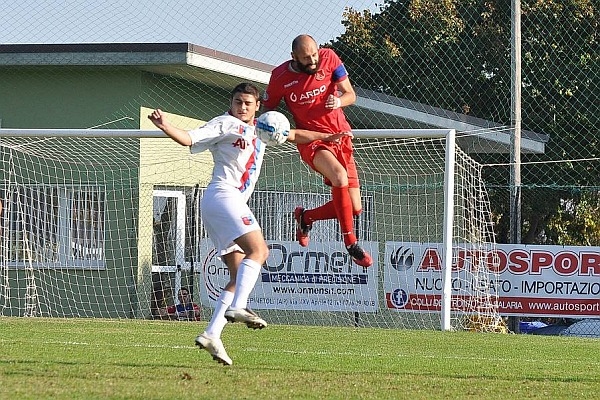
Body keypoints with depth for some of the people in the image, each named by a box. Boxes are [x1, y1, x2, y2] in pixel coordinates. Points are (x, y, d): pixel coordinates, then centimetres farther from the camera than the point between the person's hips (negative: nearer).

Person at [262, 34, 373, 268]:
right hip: (311, 140, -3)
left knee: (354, 208, -1)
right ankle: (351, 243, -26)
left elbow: (351, 95, -1)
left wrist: (339, 101, -24)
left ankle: (305, 217, 28)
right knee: (340, 176, -36)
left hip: (341, 137, 3)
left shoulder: (329, 59, -6)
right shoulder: (280, 77, -9)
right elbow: (267, 110, 7)